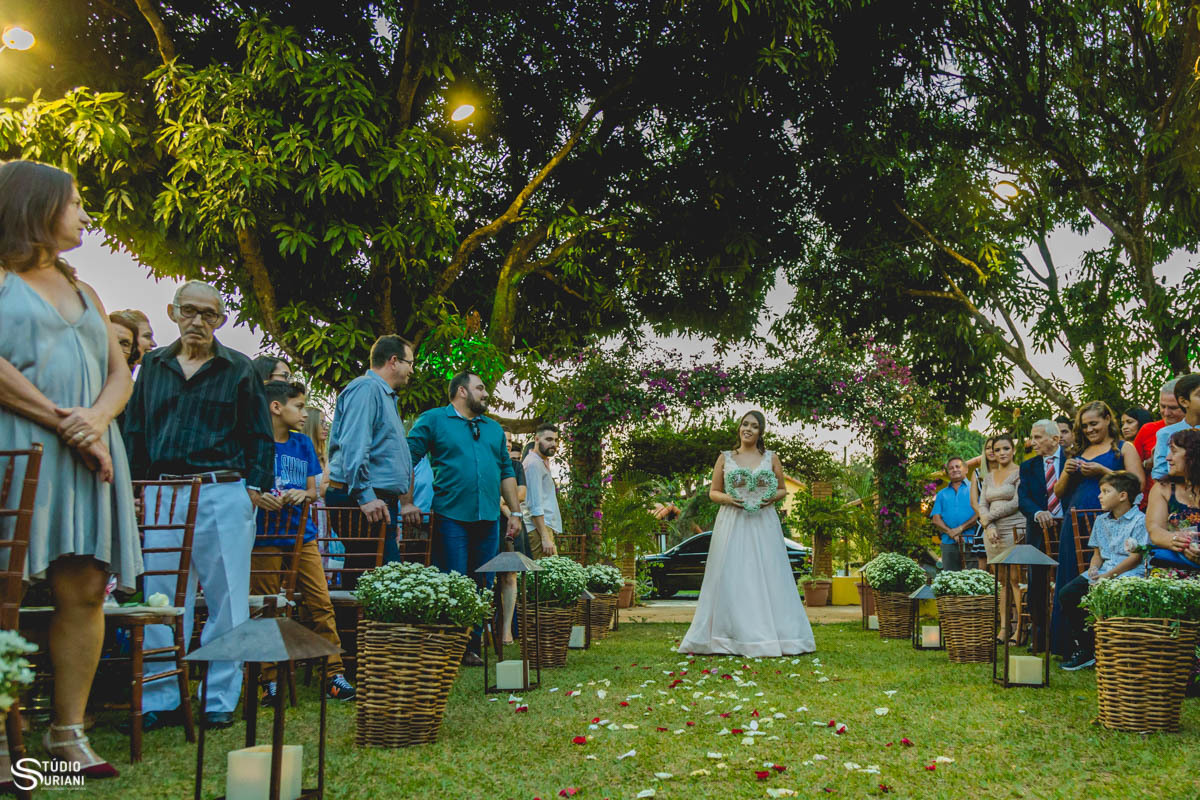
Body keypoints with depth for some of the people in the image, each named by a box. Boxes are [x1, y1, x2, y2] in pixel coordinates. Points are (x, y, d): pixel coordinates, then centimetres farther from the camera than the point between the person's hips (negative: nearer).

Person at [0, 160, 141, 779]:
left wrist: (96, 418, -4)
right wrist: (61, 422, -14)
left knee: (84, 590, -1)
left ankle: (68, 733, 5)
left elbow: (120, 373, 17)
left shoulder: (83, 292, 25)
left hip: (85, 452, 6)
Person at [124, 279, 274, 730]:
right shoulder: (153, 366, 15)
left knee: (225, 598, 0)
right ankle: (159, 701, 12)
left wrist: (258, 486, -4)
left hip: (223, 494, -2)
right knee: (160, 598, 3)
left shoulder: (239, 369, 7)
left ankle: (220, 700, 9)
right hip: (161, 495, 3)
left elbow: (259, 435, 7)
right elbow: (134, 430, 16)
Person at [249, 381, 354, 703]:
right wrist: (257, 497, -19)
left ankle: (334, 674, 2)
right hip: (265, 538, -4)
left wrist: (303, 495, -5)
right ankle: (271, 681, 9)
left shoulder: (303, 444, 14)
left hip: (302, 535, 4)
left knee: (321, 603, -2)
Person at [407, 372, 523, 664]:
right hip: (451, 517, -5)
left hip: (488, 519, 5)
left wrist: (515, 512, 15)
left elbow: (506, 472, 21)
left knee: (483, 586, 6)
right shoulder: (433, 420, 3)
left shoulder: (494, 428, 20)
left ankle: (472, 647, 14)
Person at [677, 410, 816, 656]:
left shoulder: (771, 458, 9)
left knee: (767, 577, -2)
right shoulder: (725, 458, 8)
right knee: (731, 578, -3)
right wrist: (727, 498, -11)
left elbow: (782, 490, 14)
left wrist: (773, 498, -7)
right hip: (732, 523, 0)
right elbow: (713, 492, 10)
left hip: (763, 524, 1)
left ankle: (769, 635, 4)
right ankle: (731, 637, 2)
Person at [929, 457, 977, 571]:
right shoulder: (942, 494, 21)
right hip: (949, 544, 3)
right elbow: (936, 519, 11)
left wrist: (960, 529, -9)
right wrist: (950, 532, -7)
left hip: (971, 541, -3)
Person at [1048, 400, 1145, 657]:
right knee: (1071, 582, 3)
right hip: (1075, 524, 5)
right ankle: (1072, 645, 8)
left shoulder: (1124, 448, 7)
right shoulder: (1078, 451, 21)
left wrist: (1102, 471, -11)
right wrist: (1067, 472, 2)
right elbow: (1058, 492, 21)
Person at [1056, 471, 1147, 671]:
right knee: (1067, 594, -14)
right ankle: (1084, 649, -4)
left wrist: (1109, 575, -20)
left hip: (1129, 573, -7)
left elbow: (1135, 557, -11)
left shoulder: (1140, 521, -5)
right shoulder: (1101, 521, 18)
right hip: (1102, 571, 7)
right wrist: (1094, 568, -4)